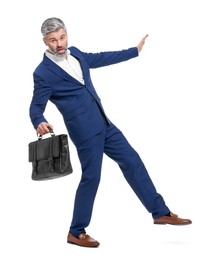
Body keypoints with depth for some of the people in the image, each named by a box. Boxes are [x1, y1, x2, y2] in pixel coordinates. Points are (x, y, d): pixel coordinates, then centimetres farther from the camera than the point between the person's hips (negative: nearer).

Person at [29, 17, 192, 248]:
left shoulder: (74, 53, 7)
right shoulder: (43, 73, -13)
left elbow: (101, 58, 23)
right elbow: (36, 107, -10)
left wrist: (134, 51, 32)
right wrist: (39, 123, -33)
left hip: (103, 124, 8)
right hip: (85, 131, -8)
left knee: (131, 161, 10)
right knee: (91, 177, -3)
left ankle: (160, 212, 21)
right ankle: (76, 233, 14)